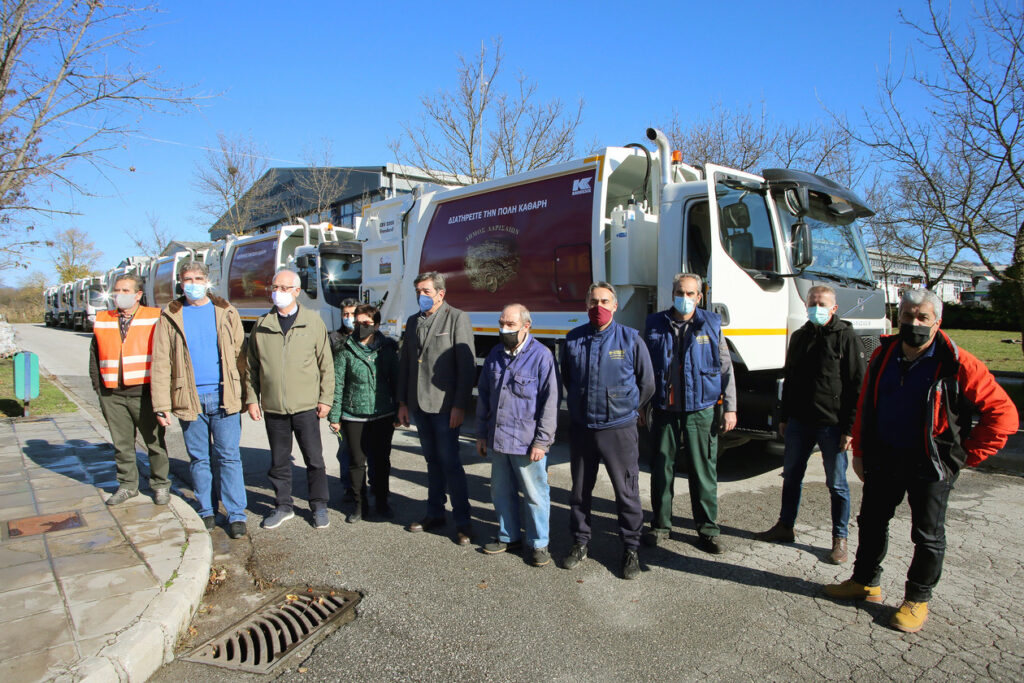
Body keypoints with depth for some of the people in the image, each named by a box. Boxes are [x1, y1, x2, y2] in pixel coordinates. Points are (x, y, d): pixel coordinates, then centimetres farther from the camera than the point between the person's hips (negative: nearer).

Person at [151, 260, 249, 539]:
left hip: (223, 397, -1)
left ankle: (236, 515, 7)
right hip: (189, 399, 1)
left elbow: (239, 354, 5)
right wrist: (161, 406, -1)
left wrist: (244, 395, -2)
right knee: (198, 459, 10)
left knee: (229, 457, 0)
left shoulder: (226, 312, 7)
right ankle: (206, 511, 24)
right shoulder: (170, 317, 7)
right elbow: (161, 363, 4)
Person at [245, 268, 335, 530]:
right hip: (273, 408, 2)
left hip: (306, 406, -2)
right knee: (279, 461, 13)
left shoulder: (313, 322, 1)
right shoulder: (261, 325, 6)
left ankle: (319, 506, 21)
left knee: (314, 459, 6)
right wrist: (252, 398, 5)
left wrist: (325, 398, -2)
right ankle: (283, 507, 28)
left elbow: (326, 364, 3)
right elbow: (252, 366, 11)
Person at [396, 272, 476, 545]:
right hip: (418, 405, 6)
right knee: (433, 460, 14)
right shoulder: (413, 322, 14)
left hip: (444, 406, -6)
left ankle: (462, 520, 7)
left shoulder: (457, 319, -6)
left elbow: (467, 365, -11)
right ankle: (435, 513, 25)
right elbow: (404, 364, 16)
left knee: (450, 461, -4)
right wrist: (403, 402, 12)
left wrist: (460, 406, -15)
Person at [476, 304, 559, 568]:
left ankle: (539, 543, 23)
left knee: (534, 494, 6)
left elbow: (550, 402, -11)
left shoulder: (541, 355, -11)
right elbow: (484, 395, 16)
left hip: (527, 442, -6)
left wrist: (541, 441, -14)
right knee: (501, 491, 17)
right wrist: (481, 434, 14)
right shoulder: (495, 355, 9)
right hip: (498, 439, 6)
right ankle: (509, 536, 35)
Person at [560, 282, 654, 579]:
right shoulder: (573, 339, 3)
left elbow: (647, 383, 5)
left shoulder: (630, 339, -5)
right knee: (580, 490, 14)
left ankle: (631, 549, 20)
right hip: (581, 427, 3)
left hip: (618, 428, -3)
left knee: (626, 491, 4)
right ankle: (580, 543, 30)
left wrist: (627, 409, 10)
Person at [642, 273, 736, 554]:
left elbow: (726, 370, 6)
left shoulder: (711, 326, 3)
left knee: (704, 472, 5)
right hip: (664, 411, 1)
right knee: (661, 469, 8)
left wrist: (730, 408, 1)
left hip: (701, 412, -1)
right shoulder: (655, 326, 5)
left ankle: (707, 530, 20)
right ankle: (660, 525, 24)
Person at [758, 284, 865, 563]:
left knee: (837, 484, 5)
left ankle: (839, 539, 19)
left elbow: (857, 386, -10)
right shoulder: (799, 337, 11)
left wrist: (850, 428, -13)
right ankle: (785, 527, 28)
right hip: (799, 422, 6)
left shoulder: (847, 338, -7)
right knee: (791, 476, 14)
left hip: (832, 425, -6)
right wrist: (784, 417, 15)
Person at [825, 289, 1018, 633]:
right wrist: (859, 453, 9)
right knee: (871, 522, 17)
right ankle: (866, 582, 36)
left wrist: (968, 454, -10)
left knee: (928, 536, 9)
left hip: (930, 465, -5)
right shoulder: (883, 355, 1)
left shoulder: (956, 365, -15)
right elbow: (865, 407, 9)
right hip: (883, 459, 5)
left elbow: (1003, 413, -13)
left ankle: (917, 600, 28)